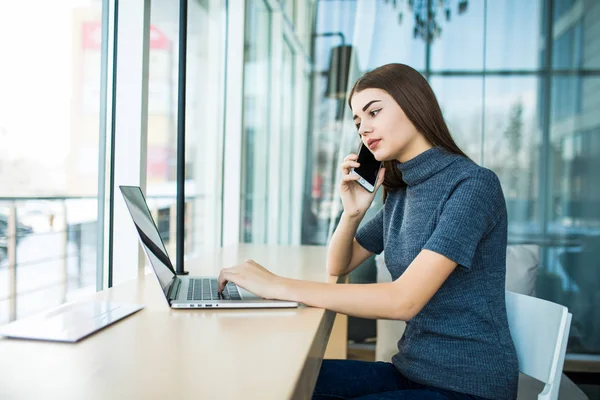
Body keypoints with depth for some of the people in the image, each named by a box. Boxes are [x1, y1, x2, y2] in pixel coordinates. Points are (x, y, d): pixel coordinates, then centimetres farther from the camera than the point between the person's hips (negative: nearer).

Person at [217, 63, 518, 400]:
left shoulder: (473, 183, -18)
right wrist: (353, 212, -4)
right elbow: (338, 267, 16)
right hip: (413, 370, 7)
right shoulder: (399, 193, 7)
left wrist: (279, 286, -28)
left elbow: (404, 300, -28)